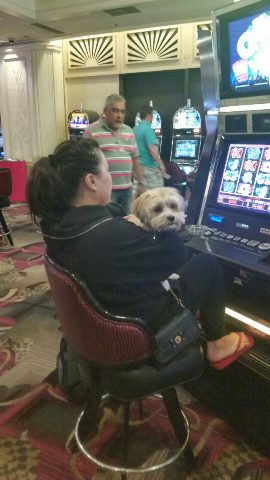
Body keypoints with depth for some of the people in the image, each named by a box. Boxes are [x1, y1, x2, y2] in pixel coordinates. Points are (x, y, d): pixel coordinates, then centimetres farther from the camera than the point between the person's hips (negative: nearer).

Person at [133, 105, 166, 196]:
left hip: (138, 165, 8)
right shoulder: (148, 129, -14)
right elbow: (152, 149, -22)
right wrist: (161, 164, -17)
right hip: (149, 166, -8)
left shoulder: (135, 129, 10)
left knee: (136, 193, 8)